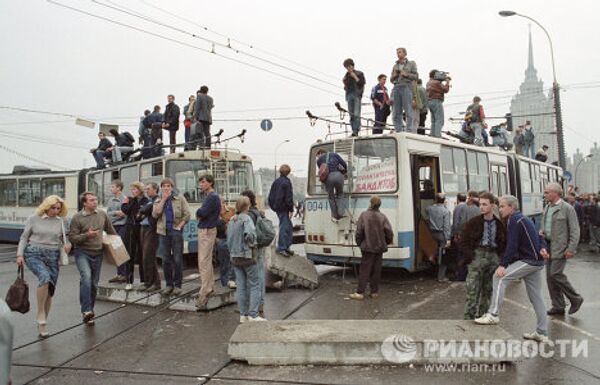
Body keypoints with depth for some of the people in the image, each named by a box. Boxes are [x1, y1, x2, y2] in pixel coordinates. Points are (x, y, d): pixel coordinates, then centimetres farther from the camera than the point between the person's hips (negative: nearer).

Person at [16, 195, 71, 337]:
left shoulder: (60, 221, 8)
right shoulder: (34, 219, 0)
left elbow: (63, 238, 17)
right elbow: (24, 237, 5)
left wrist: (67, 244, -6)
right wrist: (20, 254, -4)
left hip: (53, 256, 4)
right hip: (34, 254, -4)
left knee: (50, 291, 4)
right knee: (45, 277, -32)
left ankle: (42, 324, 20)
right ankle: (40, 315, -21)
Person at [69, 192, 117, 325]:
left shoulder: (102, 215, 6)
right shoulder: (77, 218, -7)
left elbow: (111, 231, 21)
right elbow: (72, 238, -9)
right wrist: (87, 235, -21)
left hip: (97, 254, 4)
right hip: (82, 253, -4)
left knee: (94, 284, 11)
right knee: (86, 277, -26)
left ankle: (90, 311, 26)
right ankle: (86, 311, -24)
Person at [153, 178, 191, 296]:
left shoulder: (180, 198, 4)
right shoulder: (158, 201, 11)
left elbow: (187, 214, 0)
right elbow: (155, 214, -8)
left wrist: (179, 226, -9)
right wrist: (163, 199, -8)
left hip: (176, 232, -3)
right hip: (163, 232, 3)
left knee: (177, 259, -1)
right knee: (166, 259, 6)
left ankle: (177, 285, 8)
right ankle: (169, 284, 17)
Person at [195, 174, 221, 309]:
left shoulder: (213, 197, -15)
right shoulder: (207, 196, 15)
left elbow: (202, 212, -22)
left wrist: (198, 212, -2)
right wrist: (200, 214, -4)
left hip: (207, 231, -10)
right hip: (204, 230, 10)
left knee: (204, 262, -11)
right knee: (206, 260, 19)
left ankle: (204, 294, -10)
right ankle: (209, 286, 32)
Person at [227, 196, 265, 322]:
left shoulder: (231, 221, 10)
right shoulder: (246, 218, -12)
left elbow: (229, 240, 12)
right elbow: (249, 234, -29)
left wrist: (232, 251, 17)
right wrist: (252, 243, -11)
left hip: (235, 257, 7)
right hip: (247, 256, -7)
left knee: (241, 286, 10)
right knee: (254, 285, 2)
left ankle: (243, 315, 12)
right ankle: (253, 315, -1)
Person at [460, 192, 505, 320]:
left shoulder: (499, 224, 8)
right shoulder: (473, 222, -1)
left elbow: (504, 243, 18)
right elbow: (462, 242, 0)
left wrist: (499, 256, 3)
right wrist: (471, 256, -10)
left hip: (494, 257, 3)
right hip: (477, 255, -3)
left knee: (488, 290, 10)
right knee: (473, 290, -7)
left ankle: (482, 317, 21)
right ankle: (468, 318, -1)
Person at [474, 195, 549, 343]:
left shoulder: (514, 220, -11)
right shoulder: (524, 219, 21)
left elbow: (512, 245, -20)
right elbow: (537, 237, 19)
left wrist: (503, 265, -23)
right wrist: (542, 248, -1)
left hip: (528, 260, -10)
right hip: (537, 262, 10)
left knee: (500, 277, -16)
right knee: (536, 297, 13)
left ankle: (493, 314, -18)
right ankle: (542, 333, 18)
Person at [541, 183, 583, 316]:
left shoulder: (567, 208, -9)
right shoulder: (546, 208, 12)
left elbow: (575, 230, -11)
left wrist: (571, 249, -17)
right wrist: (542, 233, 3)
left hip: (560, 247, -8)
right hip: (548, 246, 8)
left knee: (555, 274, -12)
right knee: (550, 276, 7)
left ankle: (575, 299, 9)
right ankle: (558, 306, 16)